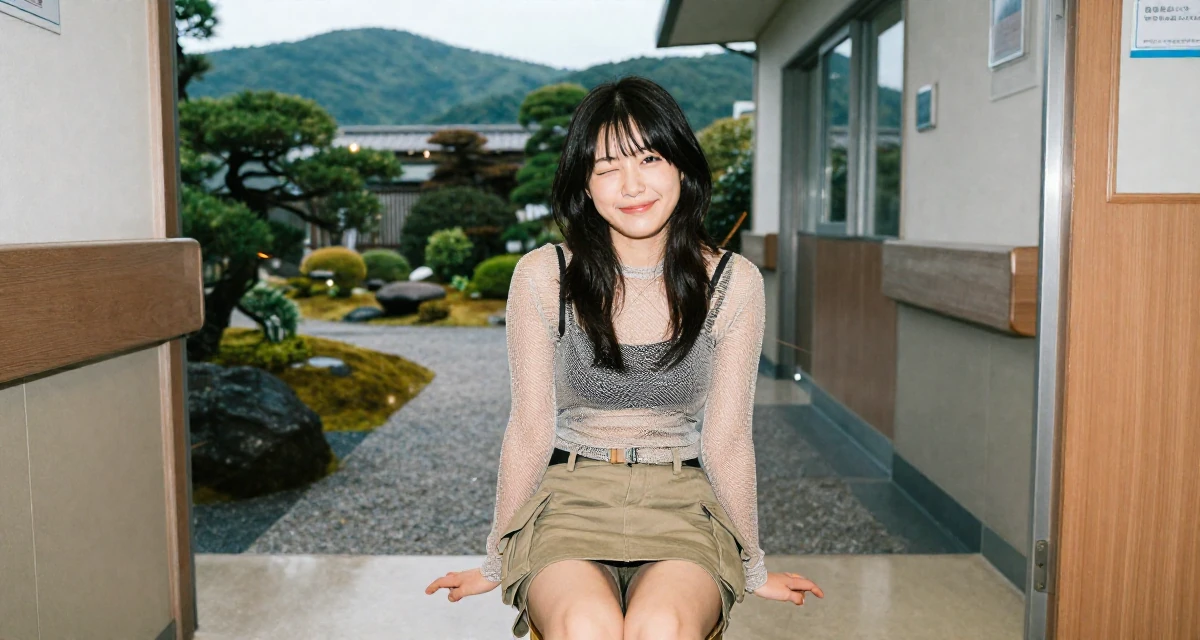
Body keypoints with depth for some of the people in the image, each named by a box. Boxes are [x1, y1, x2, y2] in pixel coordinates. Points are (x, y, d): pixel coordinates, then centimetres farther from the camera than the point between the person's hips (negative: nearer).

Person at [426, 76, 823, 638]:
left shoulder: (732, 283, -3)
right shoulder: (542, 277, -5)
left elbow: (726, 438, 3)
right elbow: (530, 430, 1)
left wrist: (752, 568, 10)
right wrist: (497, 562, 8)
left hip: (683, 507, 1)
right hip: (569, 502, 0)